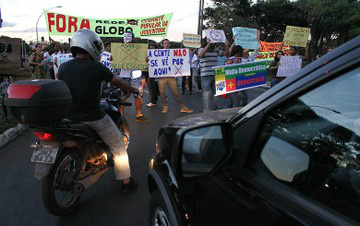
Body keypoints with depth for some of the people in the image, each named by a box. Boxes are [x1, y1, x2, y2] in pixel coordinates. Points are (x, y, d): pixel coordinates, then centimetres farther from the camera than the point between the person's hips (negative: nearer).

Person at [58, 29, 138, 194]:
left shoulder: (63, 68, -1)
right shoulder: (96, 67, -14)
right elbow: (118, 82, -1)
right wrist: (134, 90, 18)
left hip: (71, 118, 5)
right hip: (94, 119, -5)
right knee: (118, 147, 15)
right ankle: (126, 182, 23)